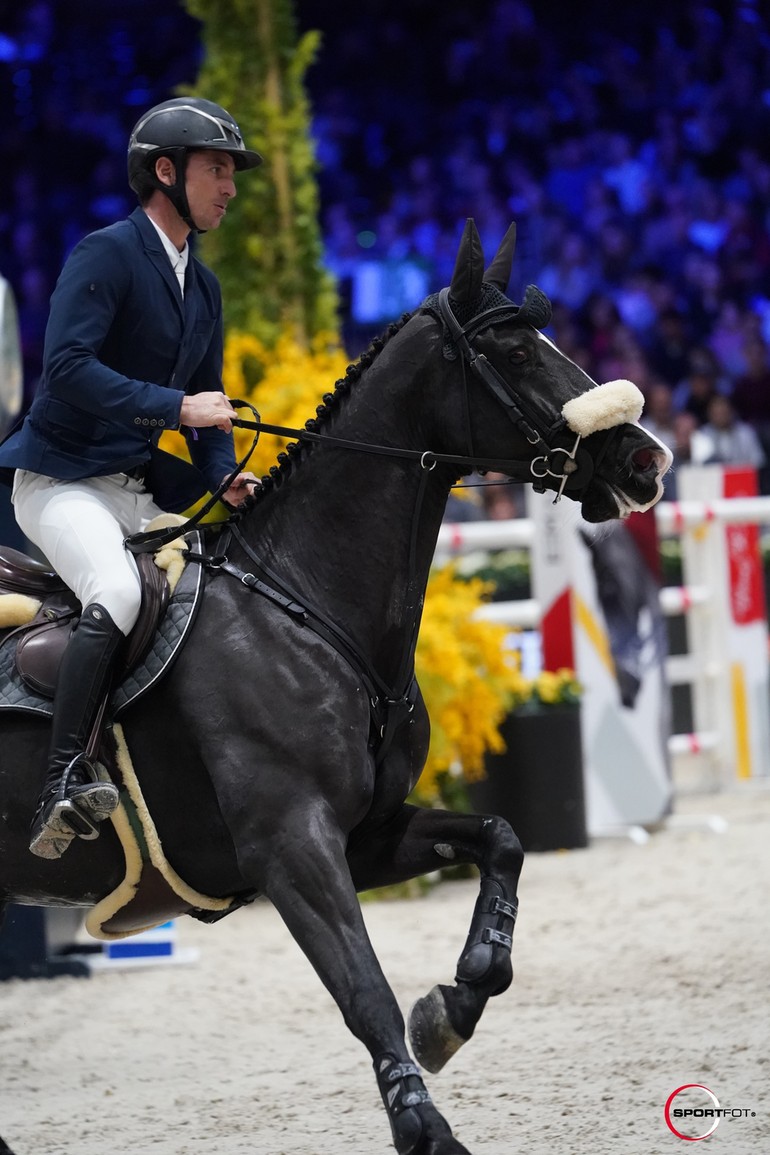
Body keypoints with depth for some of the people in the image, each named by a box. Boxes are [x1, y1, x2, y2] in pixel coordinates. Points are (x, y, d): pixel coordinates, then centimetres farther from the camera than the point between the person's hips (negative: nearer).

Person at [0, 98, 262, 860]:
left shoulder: (202, 286, 16)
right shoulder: (107, 254, -11)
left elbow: (206, 400, 21)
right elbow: (67, 366, -23)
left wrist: (224, 476, 1)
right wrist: (175, 407, -27)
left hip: (140, 488, 9)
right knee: (117, 591, -33)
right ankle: (64, 781, -38)